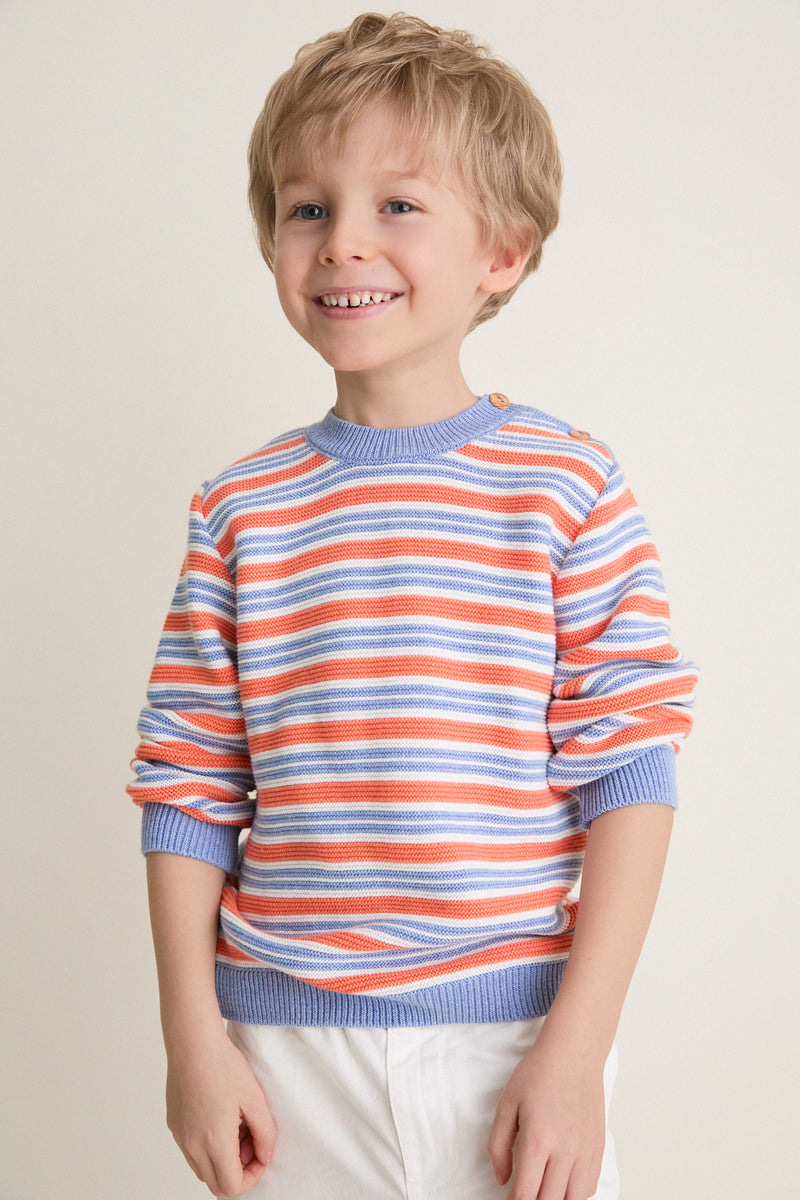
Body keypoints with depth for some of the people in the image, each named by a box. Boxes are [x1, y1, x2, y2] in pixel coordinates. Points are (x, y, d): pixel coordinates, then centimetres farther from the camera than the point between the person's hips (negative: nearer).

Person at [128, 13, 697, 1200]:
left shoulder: (570, 489, -3)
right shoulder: (241, 512, 4)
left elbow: (627, 769, -5)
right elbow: (190, 786, 5)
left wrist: (577, 1047, -9)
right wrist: (193, 1035, 1)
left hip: (512, 1037, -1)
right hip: (286, 1047, 2)